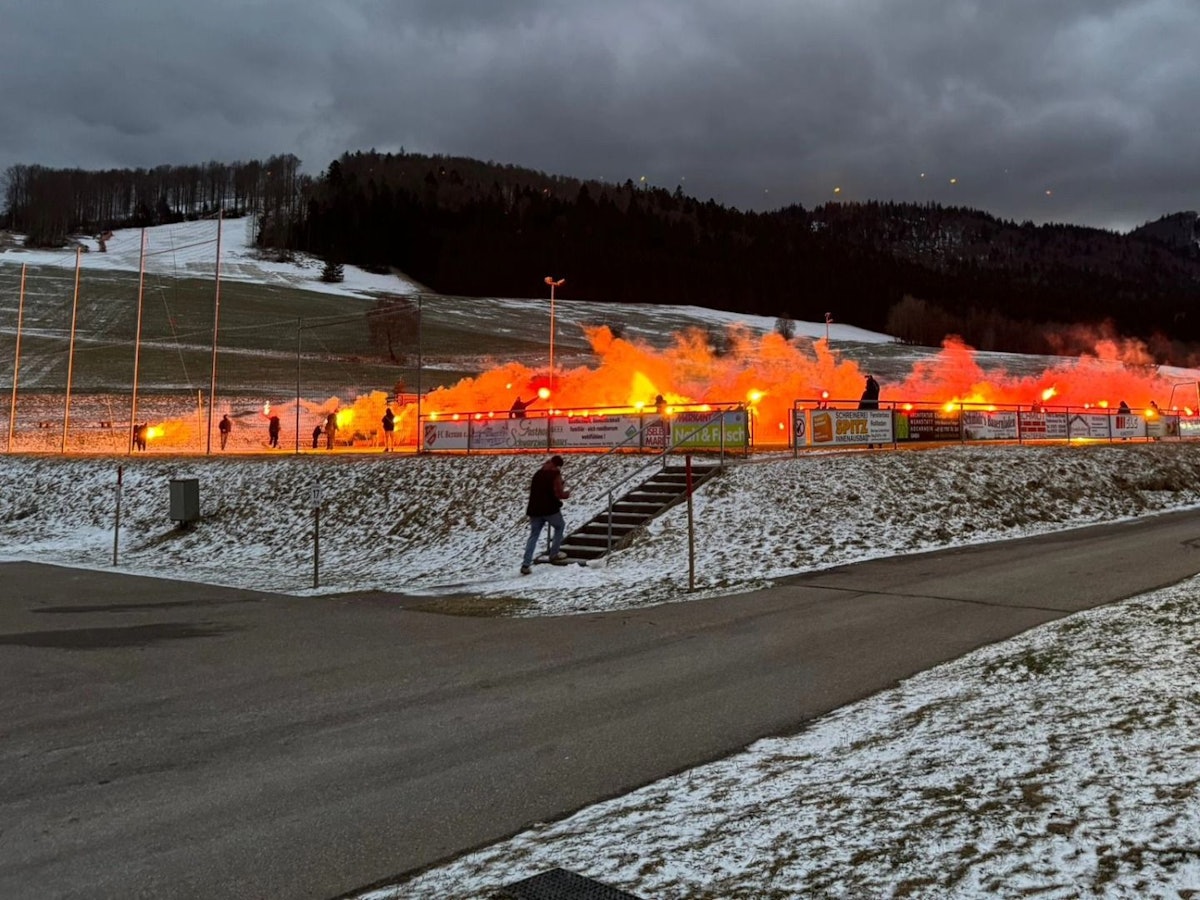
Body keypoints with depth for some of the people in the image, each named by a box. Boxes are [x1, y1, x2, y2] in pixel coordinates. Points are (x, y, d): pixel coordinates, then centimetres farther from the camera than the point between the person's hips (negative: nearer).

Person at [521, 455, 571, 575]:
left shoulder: (538, 473, 15)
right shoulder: (555, 474, -7)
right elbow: (559, 494, -14)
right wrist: (566, 494, 8)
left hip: (535, 509, 5)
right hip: (550, 508, -5)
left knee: (533, 535, 7)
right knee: (559, 526, 22)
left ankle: (525, 565, -5)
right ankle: (554, 554, 21)